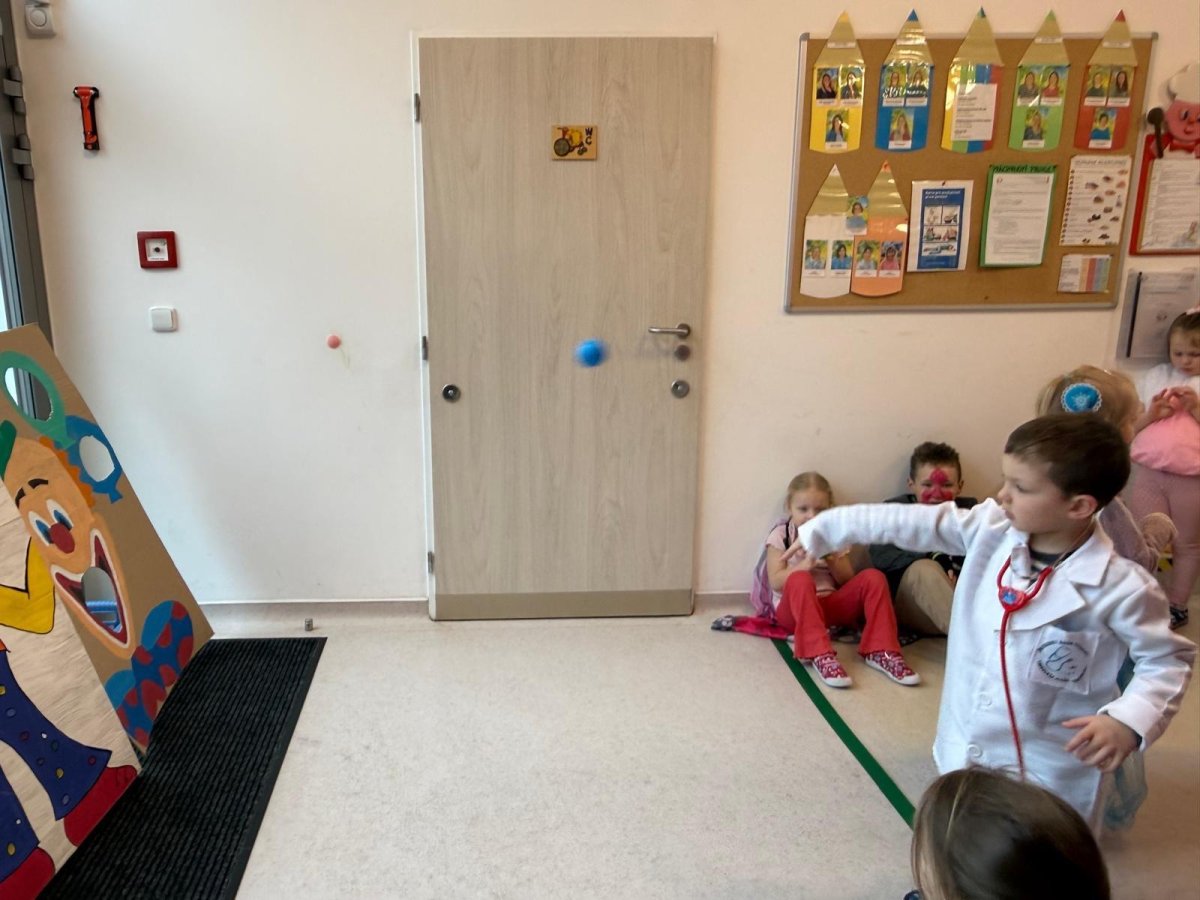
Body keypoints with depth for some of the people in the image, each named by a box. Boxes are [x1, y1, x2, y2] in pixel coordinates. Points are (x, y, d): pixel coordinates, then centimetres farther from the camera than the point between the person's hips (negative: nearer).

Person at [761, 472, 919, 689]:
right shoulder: (780, 536, -1)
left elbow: (847, 582, 9)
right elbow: (775, 583, -10)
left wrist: (833, 561, -11)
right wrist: (806, 564, -23)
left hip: (829, 605, 4)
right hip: (794, 610, -4)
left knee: (873, 578, -17)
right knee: (800, 579, -38)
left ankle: (879, 651, -23)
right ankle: (820, 655, -44)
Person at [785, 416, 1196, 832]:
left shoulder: (1121, 587, -20)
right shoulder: (991, 529, -9)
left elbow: (1169, 659, -8)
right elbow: (906, 523, -6)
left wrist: (1129, 720, -24)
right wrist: (820, 530, -2)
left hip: (1047, 772, -5)